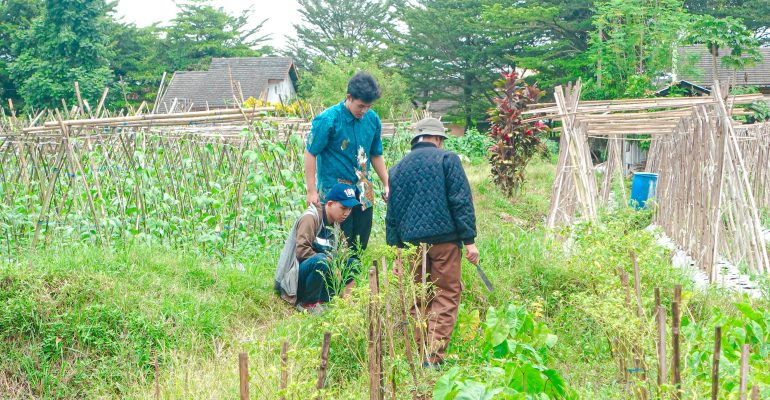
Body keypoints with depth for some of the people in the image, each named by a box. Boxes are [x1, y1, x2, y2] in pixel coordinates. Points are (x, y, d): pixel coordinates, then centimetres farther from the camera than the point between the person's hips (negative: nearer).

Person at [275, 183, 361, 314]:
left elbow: (334, 254, 13)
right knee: (321, 260, -36)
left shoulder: (335, 223, 11)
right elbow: (301, 250, -25)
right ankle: (308, 304, -14)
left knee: (352, 263, 1)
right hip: (293, 277, -8)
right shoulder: (310, 218, -14)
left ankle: (320, 298, -5)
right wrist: (327, 260, -23)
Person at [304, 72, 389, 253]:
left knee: (361, 244, 11)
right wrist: (312, 191, -12)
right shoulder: (328, 119, -13)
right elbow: (310, 154, -10)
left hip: (363, 193, 5)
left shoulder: (372, 119, 2)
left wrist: (387, 185, 11)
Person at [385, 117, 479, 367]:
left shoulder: (398, 167, 15)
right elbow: (461, 201, -6)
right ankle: (433, 357, -7)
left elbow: (392, 213, 15)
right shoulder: (447, 159, 3)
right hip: (445, 238, -4)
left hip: (410, 241, 4)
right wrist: (469, 240, -6)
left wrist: (395, 248, 19)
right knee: (447, 296, 1)